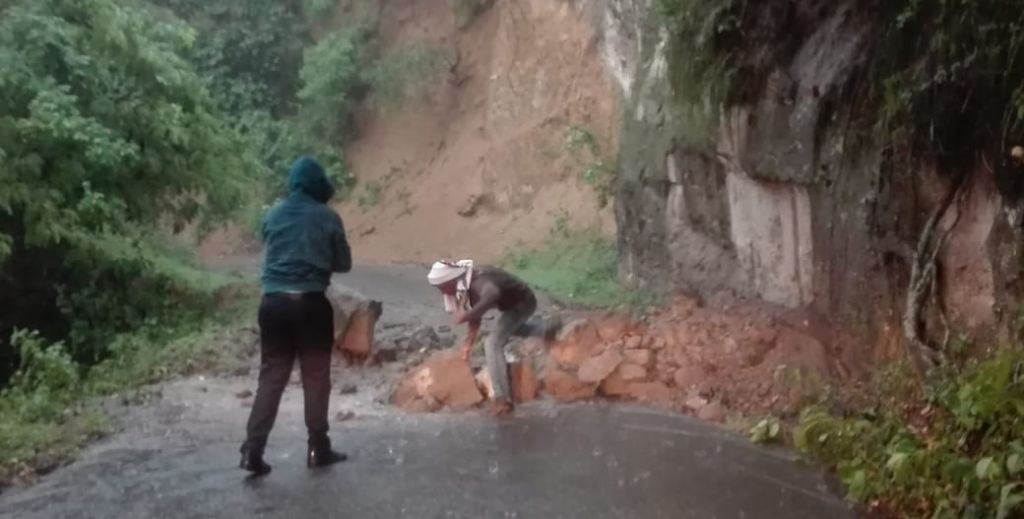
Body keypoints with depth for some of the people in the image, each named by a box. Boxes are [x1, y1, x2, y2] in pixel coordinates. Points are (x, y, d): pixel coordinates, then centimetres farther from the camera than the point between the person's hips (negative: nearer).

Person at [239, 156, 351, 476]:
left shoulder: (273, 216, 9)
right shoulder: (328, 218, -2)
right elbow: (344, 264, 5)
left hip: (273, 302, 4)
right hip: (311, 304, -4)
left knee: (271, 376, 8)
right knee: (316, 378, 7)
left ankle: (252, 451, 2)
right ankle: (318, 449, 13)